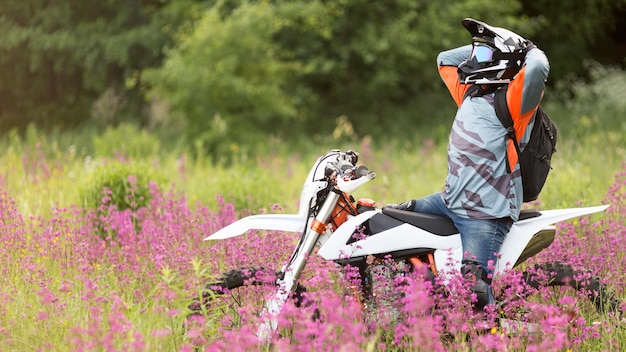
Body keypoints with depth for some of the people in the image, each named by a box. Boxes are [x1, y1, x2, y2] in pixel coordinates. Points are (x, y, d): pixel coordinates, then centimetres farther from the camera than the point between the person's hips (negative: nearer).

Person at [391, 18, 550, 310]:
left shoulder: (511, 104, -15)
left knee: (475, 292, -23)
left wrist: (528, 50, -11)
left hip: (485, 217, -9)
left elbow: (536, 68, -34)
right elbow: (445, 59, 26)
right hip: (450, 201, 9)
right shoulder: (470, 95, 10)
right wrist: (483, 46, 15)